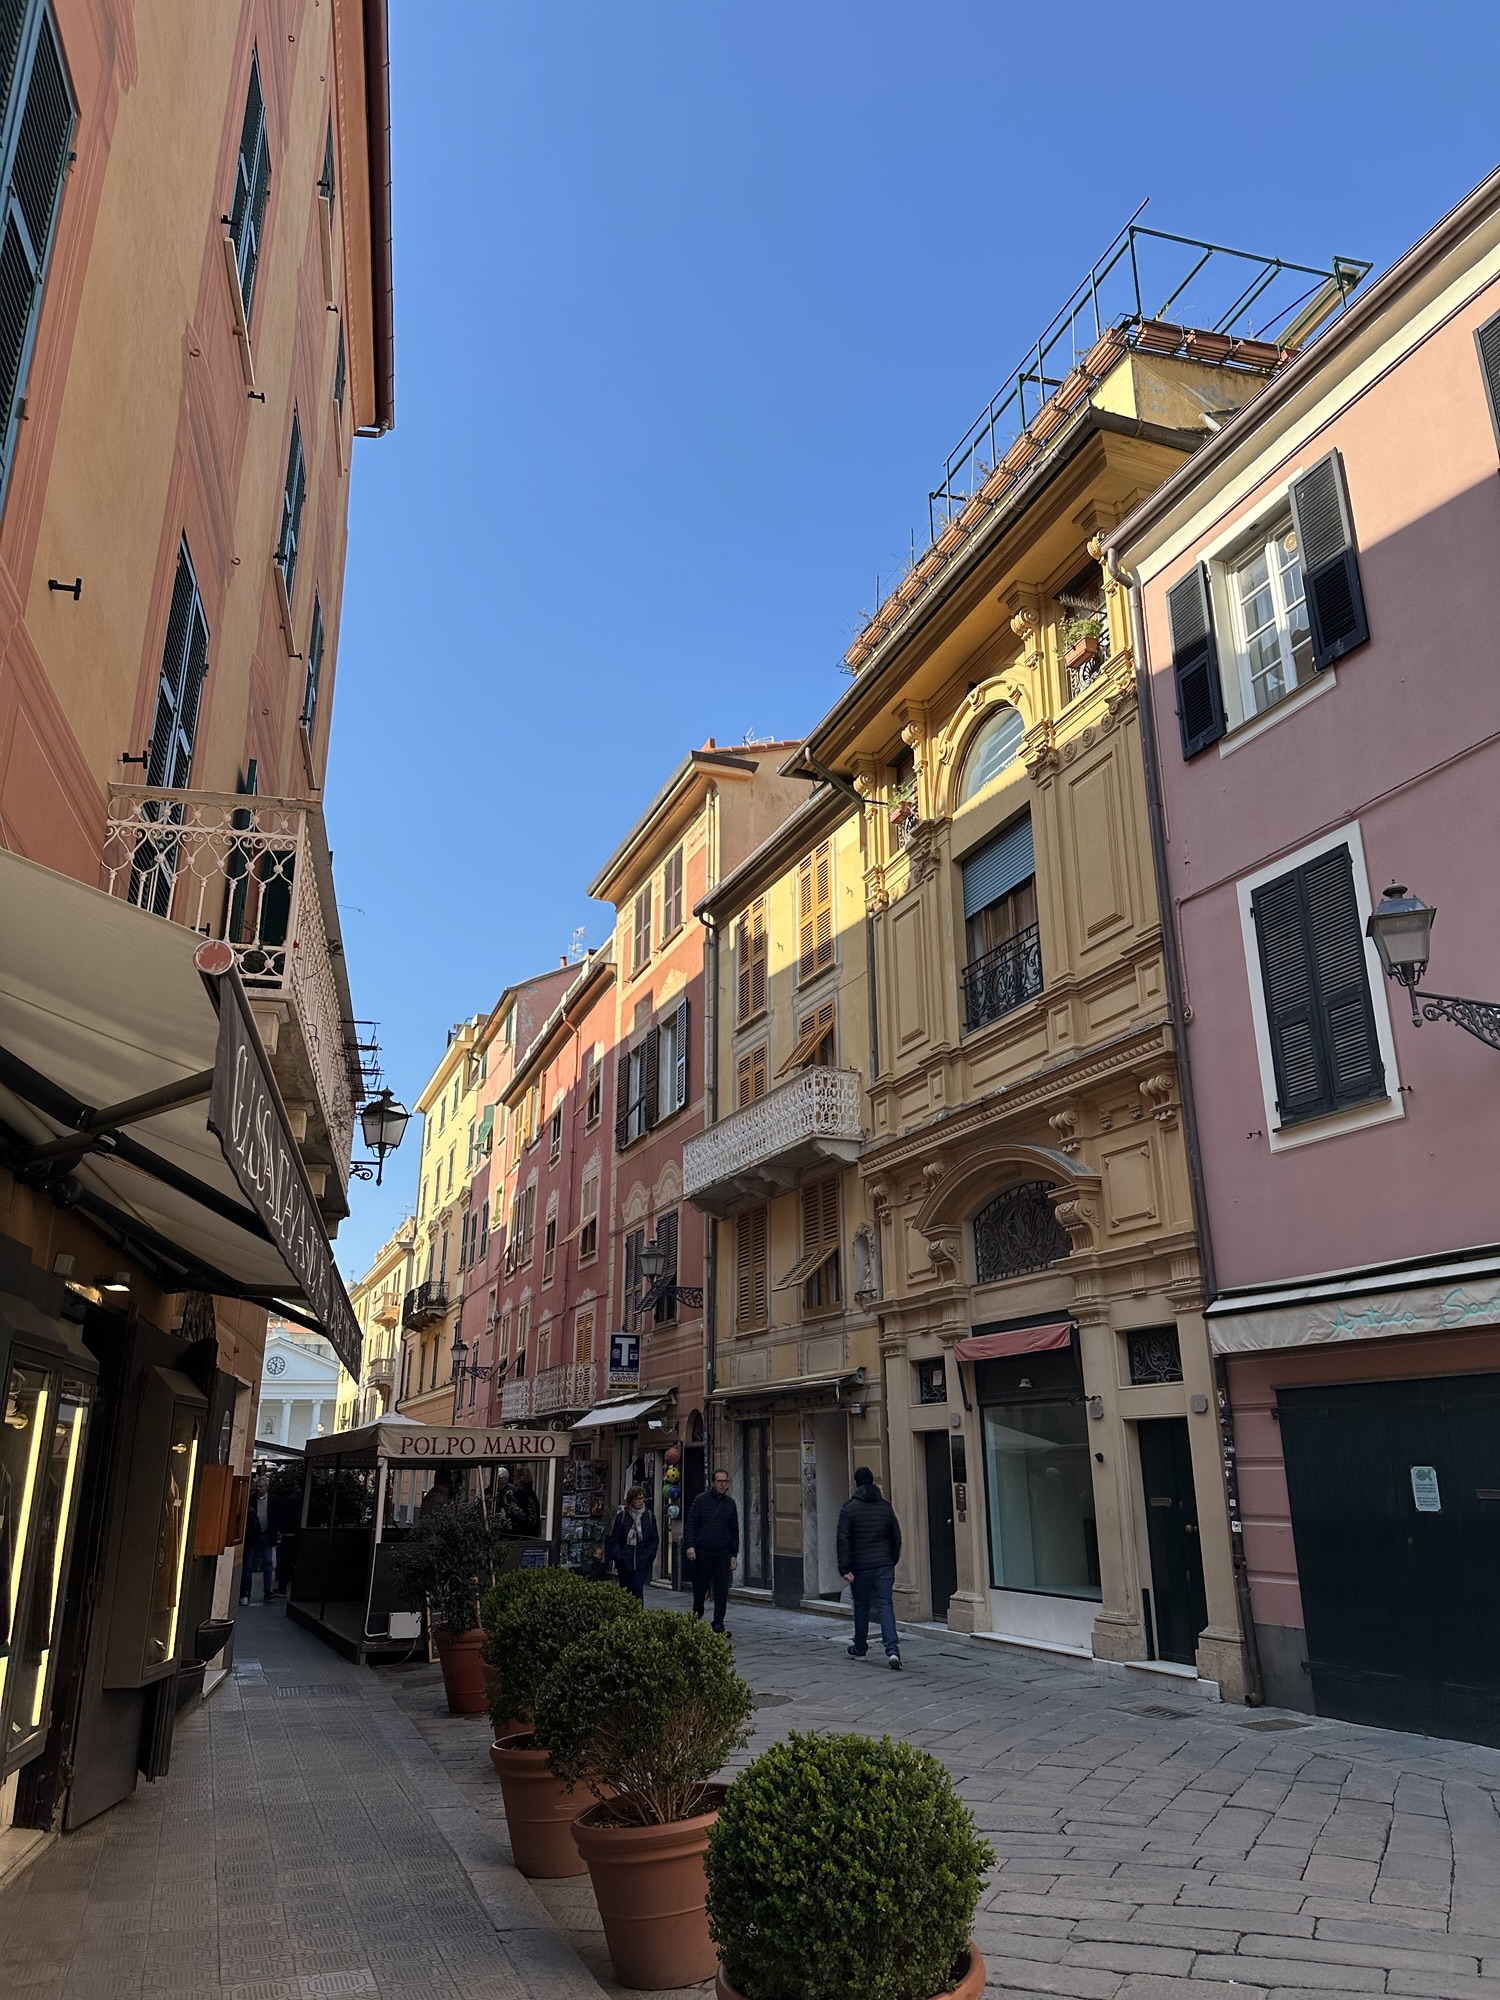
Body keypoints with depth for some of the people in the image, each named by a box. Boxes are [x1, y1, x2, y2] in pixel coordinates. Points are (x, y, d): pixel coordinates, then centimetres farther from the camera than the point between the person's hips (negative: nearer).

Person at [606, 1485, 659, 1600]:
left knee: (637, 1590, -13)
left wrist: (650, 1555, -4)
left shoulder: (649, 1516, 4)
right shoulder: (622, 1516, 0)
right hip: (624, 1562, 1)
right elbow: (614, 1539, 2)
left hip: (642, 1563, -1)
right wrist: (617, 1555, -10)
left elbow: (655, 1539, 9)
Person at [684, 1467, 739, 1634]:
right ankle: (697, 1611, 33)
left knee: (721, 1589, -2)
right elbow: (690, 1524, -3)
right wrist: (690, 1545, -14)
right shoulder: (701, 1500, -2)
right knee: (700, 1585, 5)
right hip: (702, 1551, -2)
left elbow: (734, 1531, 15)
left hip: (723, 1554, 2)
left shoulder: (730, 1504, 9)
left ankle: (718, 1623, 7)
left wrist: (734, 1554, 11)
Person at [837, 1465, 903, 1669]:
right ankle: (892, 1649, -16)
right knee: (886, 1606, -1)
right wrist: (892, 1561, 21)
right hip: (884, 1565, 2)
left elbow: (843, 1540, -10)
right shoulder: (885, 1506, 5)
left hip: (860, 1567, -2)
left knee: (861, 1607, 13)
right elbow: (896, 1536, 10)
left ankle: (859, 1649, 25)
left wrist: (844, 1568, -9)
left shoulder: (849, 1508, -5)